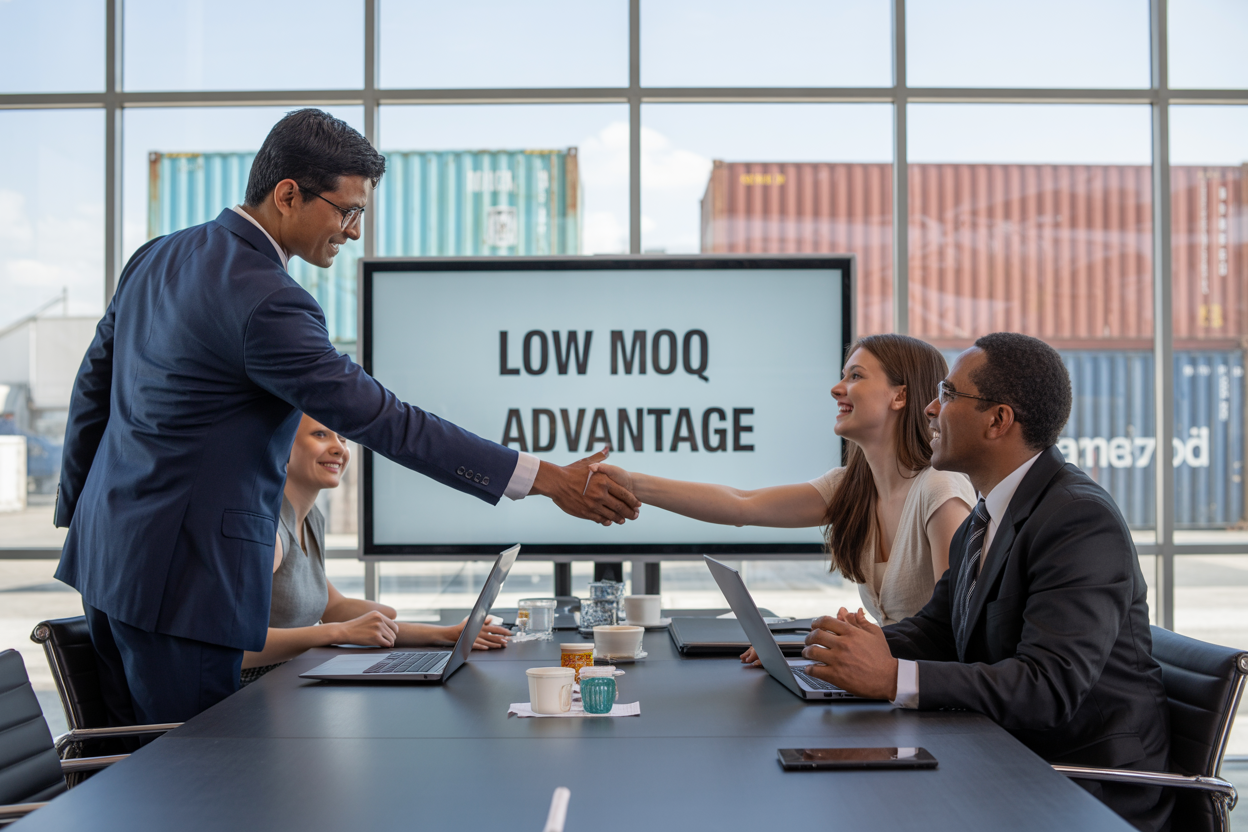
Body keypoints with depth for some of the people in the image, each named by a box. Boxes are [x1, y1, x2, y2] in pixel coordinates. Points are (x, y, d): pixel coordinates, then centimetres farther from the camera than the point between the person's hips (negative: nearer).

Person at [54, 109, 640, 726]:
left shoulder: (157, 257, 8)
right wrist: (546, 479, -21)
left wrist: (76, 513, 26)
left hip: (108, 552, 10)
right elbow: (379, 417, -22)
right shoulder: (266, 302, -21)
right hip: (179, 577, -10)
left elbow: (91, 390, 16)